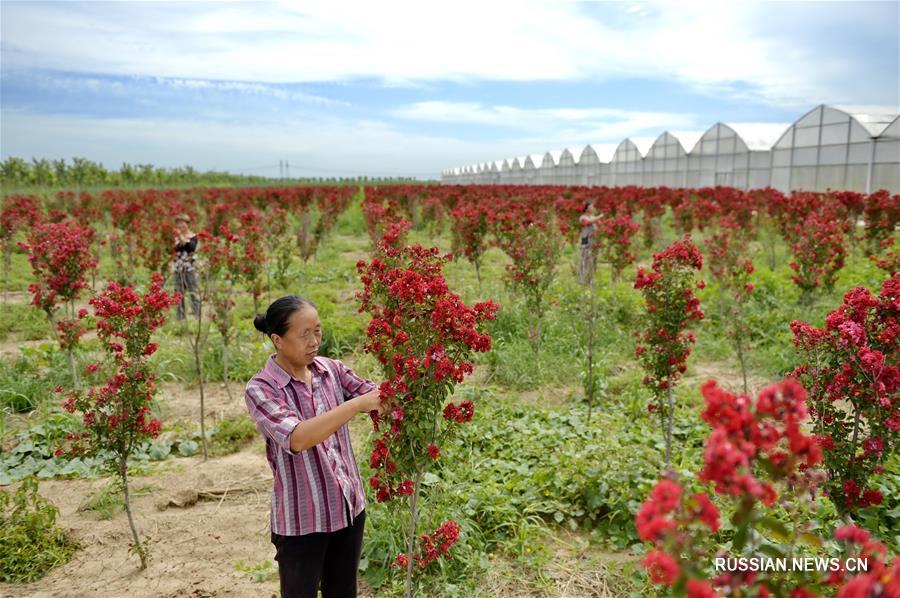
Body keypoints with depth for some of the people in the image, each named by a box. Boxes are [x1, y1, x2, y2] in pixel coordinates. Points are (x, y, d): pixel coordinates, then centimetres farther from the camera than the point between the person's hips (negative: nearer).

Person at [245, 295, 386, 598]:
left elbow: (377, 396, -7)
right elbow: (296, 438, -31)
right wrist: (357, 404, -36)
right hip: (302, 519, -5)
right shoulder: (261, 389, -16)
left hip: (349, 506, 5)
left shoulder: (330, 369, -2)